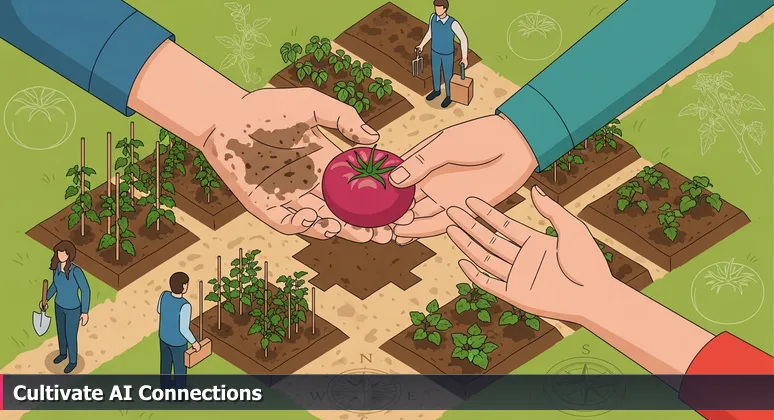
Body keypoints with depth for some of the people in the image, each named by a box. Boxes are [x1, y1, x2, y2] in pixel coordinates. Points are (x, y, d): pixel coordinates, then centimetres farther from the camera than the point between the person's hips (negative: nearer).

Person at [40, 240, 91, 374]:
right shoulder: (57, 266, -18)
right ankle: (63, 353, 60)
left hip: (73, 309, -6)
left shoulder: (76, 270, -38)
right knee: (60, 332, 29)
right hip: (59, 305, 6)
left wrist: (85, 312, -20)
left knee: (71, 337, 15)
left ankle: (73, 361, 45)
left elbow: (85, 290, -25)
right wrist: (46, 299, 10)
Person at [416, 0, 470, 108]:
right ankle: (436, 91, 53)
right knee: (435, 71, 26)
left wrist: (464, 57, -23)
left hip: (448, 54, -5)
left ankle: (449, 96, 43)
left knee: (448, 76, 16)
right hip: (435, 51, 5)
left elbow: (463, 39, -26)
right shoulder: (433, 17, -20)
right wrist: (421, 45, 8)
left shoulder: (453, 23, -36)